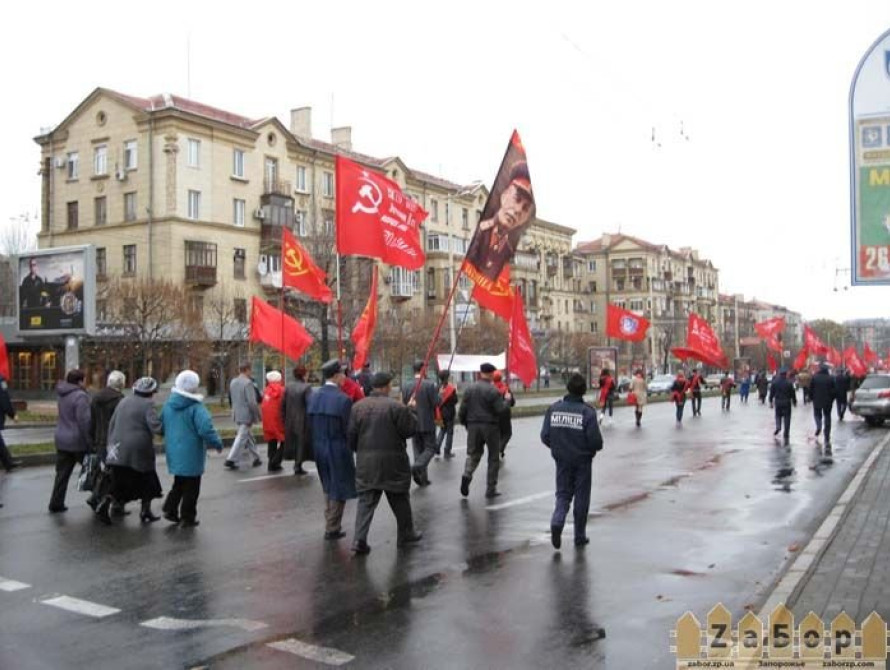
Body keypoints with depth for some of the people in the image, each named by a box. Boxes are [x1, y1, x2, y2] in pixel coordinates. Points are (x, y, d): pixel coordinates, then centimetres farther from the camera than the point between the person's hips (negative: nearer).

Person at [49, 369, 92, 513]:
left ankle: (56, 504, 11)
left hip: (62, 440, 8)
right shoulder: (80, 396, -18)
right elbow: (84, 421, -22)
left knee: (62, 473, 11)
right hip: (78, 441, -7)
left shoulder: (63, 395, 9)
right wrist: (90, 441, -17)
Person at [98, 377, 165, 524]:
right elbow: (156, 427, -20)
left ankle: (105, 504, -7)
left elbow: (112, 425, 14)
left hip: (119, 451, 6)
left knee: (119, 482, 13)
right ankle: (145, 512, 19)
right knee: (147, 481, 13)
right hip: (139, 451, -6)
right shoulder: (147, 405, -10)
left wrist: (111, 444, 19)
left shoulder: (124, 402, 12)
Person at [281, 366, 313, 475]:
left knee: (293, 442, 16)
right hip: (302, 421, -5)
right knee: (301, 442, 3)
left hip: (290, 421, 5)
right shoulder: (306, 387, -13)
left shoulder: (287, 387, 4)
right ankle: (298, 465, 2)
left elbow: (283, 404, 6)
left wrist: (284, 418, 13)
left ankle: (296, 463, 22)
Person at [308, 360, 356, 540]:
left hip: (319, 448, 6)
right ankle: (332, 529, 15)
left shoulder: (313, 397, -1)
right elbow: (348, 429, -16)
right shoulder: (343, 399, -19)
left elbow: (310, 425, 4)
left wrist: (318, 441, 15)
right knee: (339, 490, 9)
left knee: (329, 488, 23)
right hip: (338, 449, -6)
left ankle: (330, 524, 32)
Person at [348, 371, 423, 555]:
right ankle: (406, 534, 28)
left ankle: (360, 539, -6)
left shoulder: (358, 407, 2)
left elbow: (351, 435, 4)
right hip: (392, 462, -3)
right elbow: (410, 429, -8)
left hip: (366, 462, 3)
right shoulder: (396, 407, -12)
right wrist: (411, 410, 6)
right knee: (399, 499, 14)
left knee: (366, 500, 5)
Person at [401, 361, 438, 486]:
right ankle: (417, 467, -18)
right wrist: (437, 393, 2)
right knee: (430, 448, 6)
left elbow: (403, 404, 2)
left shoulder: (405, 386, -1)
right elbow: (436, 402, -15)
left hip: (413, 424, 4)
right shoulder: (430, 385, -13)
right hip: (427, 424, -4)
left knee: (418, 450, 12)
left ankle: (422, 478, 13)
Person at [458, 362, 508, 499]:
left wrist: (464, 423, 16)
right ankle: (491, 490, 11)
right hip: (490, 426, -4)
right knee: (493, 458, 9)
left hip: (473, 426, 4)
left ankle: (467, 474, -15)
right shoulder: (493, 390, -12)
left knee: (473, 454, 15)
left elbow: (462, 410, 2)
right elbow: (500, 409, -16)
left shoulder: (470, 389, 2)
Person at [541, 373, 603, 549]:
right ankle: (580, 536, 18)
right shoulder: (587, 412, -14)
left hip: (561, 460, 3)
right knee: (581, 498, 10)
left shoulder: (553, 408, -4)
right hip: (582, 461, -3)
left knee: (563, 494, 14)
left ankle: (557, 522, -13)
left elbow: (545, 436, -3)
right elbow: (595, 441, -16)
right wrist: (593, 449, 7)